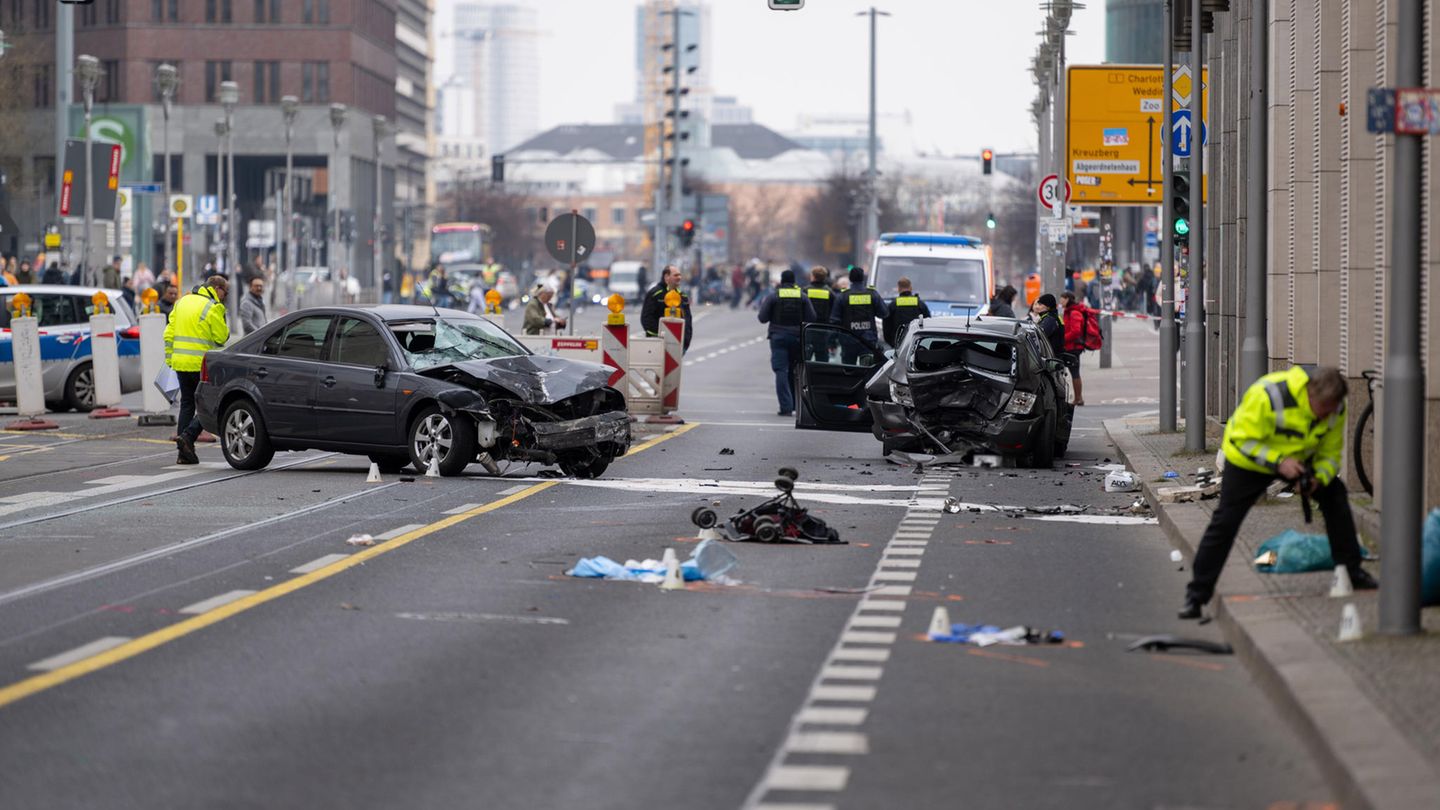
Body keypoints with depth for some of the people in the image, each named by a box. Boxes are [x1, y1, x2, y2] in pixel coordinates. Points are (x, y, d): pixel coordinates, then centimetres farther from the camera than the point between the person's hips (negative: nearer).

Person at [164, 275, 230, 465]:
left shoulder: (182, 302, 15)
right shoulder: (213, 308, -8)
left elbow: (169, 333, 13)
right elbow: (222, 337, -9)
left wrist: (169, 358, 17)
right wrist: (226, 331, 13)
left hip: (180, 363, 7)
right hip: (201, 364, -7)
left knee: (187, 404, 13)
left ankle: (185, 453, 11)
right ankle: (188, 436, -17)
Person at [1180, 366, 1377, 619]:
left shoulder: (1335, 408, -19)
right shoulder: (1268, 395, -37)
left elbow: (1331, 453, -7)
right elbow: (1242, 439, -30)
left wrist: (1318, 478, -26)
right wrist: (1278, 462, -39)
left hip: (1298, 459, 5)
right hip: (1248, 458, -5)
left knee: (1335, 498, -5)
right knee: (1225, 522, -9)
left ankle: (1353, 572, 10)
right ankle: (1196, 596, -3)